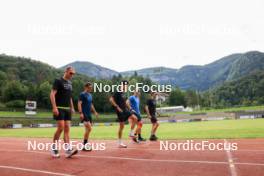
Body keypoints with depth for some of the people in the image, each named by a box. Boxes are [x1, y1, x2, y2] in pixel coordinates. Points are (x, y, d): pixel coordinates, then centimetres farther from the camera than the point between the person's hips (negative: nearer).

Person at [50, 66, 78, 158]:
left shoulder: (70, 83, 17)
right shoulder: (58, 81, -6)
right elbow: (52, 94, -14)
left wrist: (72, 107, 18)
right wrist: (54, 107, -22)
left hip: (68, 109, 7)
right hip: (60, 108, -7)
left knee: (67, 129, 1)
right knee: (61, 128, -10)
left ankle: (68, 150, 0)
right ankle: (53, 148, 7)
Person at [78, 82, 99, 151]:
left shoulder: (90, 95, 17)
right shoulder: (82, 94, -8)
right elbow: (79, 104, -15)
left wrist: (95, 112, 22)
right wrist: (81, 113, -24)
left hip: (89, 114, 9)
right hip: (84, 114, -8)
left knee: (88, 129, 9)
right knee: (89, 128, -14)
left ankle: (85, 144, 18)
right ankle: (84, 145, -6)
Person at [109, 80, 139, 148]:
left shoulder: (124, 93, 13)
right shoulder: (118, 92, -13)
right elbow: (111, 99, -22)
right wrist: (117, 107, -23)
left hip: (125, 110, 8)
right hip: (120, 111, -8)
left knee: (135, 118, -4)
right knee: (121, 126, -3)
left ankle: (131, 133, 8)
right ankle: (120, 143, 7)